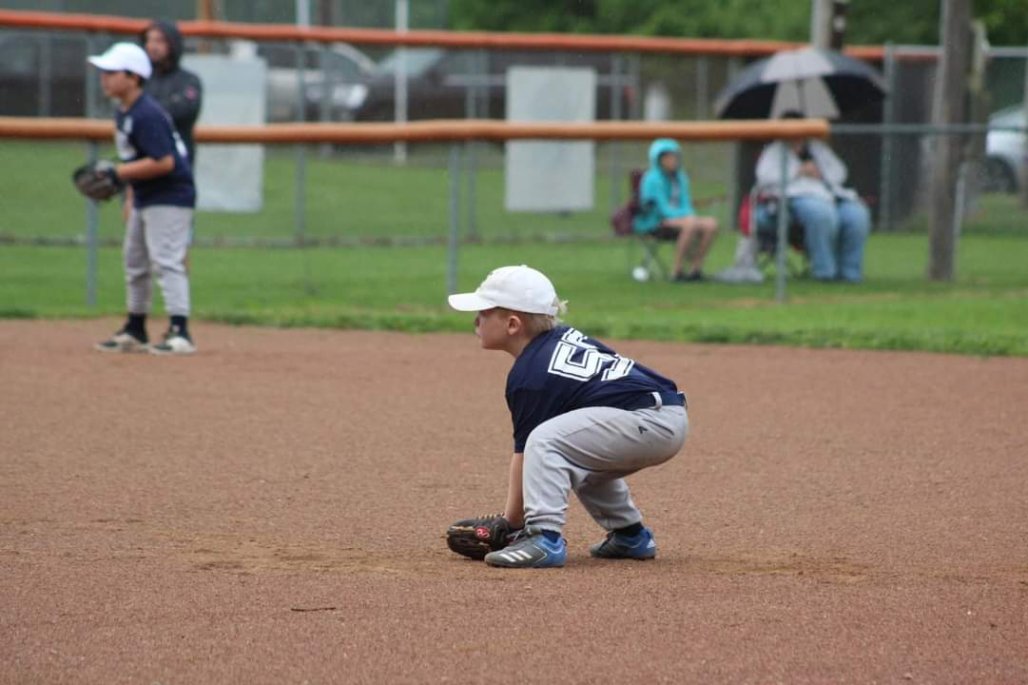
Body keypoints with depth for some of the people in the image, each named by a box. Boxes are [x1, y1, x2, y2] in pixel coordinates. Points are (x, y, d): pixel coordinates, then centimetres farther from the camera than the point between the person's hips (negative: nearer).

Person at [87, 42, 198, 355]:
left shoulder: (147, 115, -23)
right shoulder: (122, 112, 8)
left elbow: (163, 162, -29)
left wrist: (117, 173, -26)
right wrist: (130, 197, 16)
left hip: (170, 197, -11)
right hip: (144, 199, 11)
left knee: (166, 261, -17)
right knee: (134, 263, 18)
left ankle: (180, 332, -19)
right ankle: (135, 332, 29)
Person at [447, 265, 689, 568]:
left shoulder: (529, 376, -9)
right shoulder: (563, 336, 16)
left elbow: (524, 452, -7)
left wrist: (510, 523, 0)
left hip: (648, 422, -10)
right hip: (672, 418, 10)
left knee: (545, 440, -19)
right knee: (581, 457, 31)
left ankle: (544, 537, -27)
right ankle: (630, 535, 32)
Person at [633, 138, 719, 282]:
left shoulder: (680, 178, 13)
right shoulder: (653, 179, -12)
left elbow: (685, 204, 12)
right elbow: (663, 209, -16)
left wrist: (690, 215, -10)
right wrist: (686, 216, -22)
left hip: (677, 218, 8)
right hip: (654, 224, -8)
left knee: (711, 224, -15)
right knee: (691, 225, -35)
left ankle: (695, 269, -13)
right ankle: (676, 272, -30)